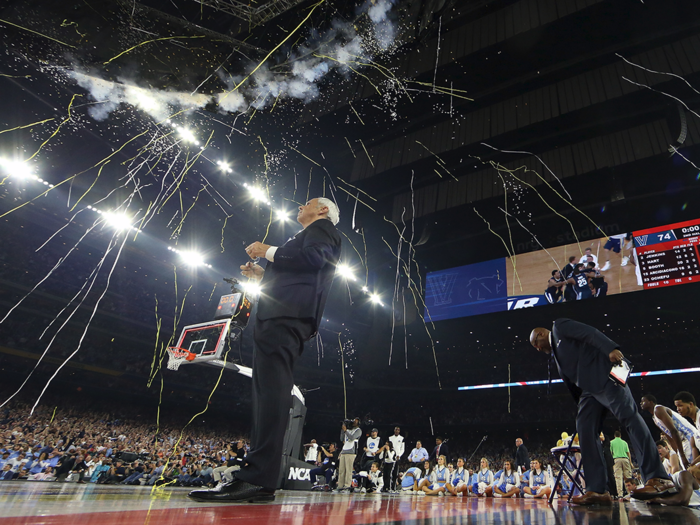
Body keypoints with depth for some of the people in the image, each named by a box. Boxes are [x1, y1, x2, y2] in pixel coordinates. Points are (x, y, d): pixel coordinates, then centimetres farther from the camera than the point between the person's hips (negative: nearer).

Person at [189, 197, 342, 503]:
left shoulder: (321, 228, 10)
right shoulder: (309, 236, 37)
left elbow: (315, 256, -13)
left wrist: (270, 251, -4)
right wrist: (264, 276, 23)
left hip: (286, 315, -10)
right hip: (281, 316, 10)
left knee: (272, 388, -19)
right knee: (268, 390, 3)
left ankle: (258, 479, -22)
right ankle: (257, 480, 4)